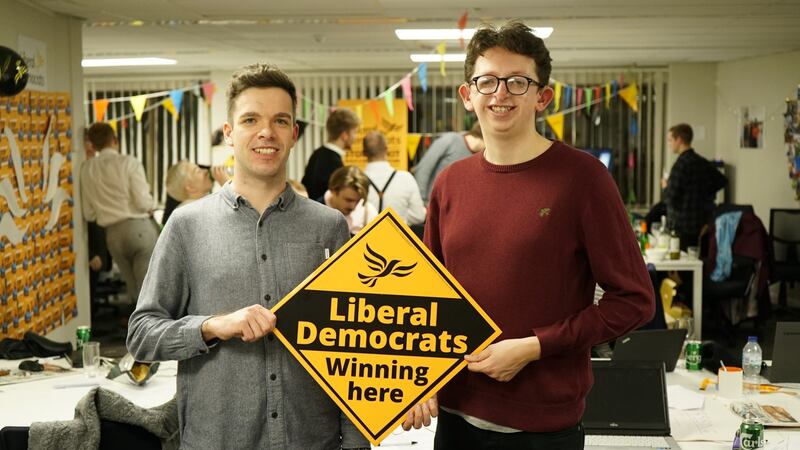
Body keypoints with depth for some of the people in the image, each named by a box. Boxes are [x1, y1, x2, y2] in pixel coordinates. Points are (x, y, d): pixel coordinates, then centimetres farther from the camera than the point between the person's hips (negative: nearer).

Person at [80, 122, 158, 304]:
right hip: (139, 228, -4)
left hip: (113, 234, 4)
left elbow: (89, 214, 8)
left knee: (134, 291, 17)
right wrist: (152, 206, 8)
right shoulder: (129, 162, -7)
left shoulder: (87, 168, 6)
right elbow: (143, 203, -13)